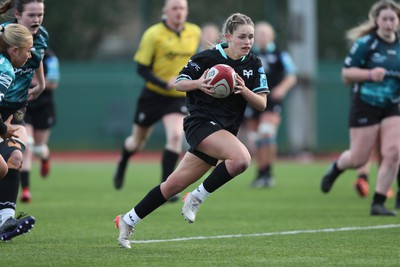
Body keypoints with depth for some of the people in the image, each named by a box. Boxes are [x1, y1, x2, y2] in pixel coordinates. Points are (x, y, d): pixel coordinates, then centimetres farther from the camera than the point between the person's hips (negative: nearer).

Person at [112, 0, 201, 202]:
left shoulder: (195, 32, -2)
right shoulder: (153, 34, -15)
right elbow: (142, 69, -14)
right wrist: (165, 84, -27)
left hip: (179, 97, 2)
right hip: (153, 95, -2)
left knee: (176, 136, -22)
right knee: (137, 141, 14)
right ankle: (122, 164, 49)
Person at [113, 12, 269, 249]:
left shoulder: (254, 65, 5)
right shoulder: (207, 58, -9)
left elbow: (262, 104, 3)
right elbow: (179, 83, 0)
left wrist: (245, 90, -17)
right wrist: (198, 84, -21)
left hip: (225, 130, 6)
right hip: (201, 122, -6)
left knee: (175, 184, 8)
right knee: (241, 158, -31)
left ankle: (128, 220, 22)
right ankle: (197, 197, -12)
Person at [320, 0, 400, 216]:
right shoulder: (365, 43, -10)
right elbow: (346, 73, -9)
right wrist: (370, 74, -24)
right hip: (365, 106, -4)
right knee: (358, 159, 0)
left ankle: (378, 203, -3)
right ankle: (335, 168, 36)